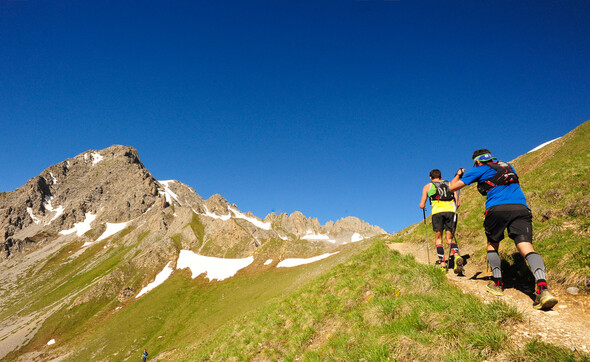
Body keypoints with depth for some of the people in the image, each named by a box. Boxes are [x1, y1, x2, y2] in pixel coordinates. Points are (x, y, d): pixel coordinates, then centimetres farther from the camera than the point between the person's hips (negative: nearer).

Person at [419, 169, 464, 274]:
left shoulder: (427, 186, 19)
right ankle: (456, 255, -17)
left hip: (437, 211, -2)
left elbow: (422, 205, 15)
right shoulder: (450, 184, 25)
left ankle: (442, 263, 0)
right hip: (451, 211, 2)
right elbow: (457, 203, 20)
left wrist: (423, 206, 38)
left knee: (438, 240, 10)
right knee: (449, 239, 11)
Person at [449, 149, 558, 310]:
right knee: (526, 247, -11)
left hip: (497, 209, -3)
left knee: (492, 244, 20)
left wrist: (459, 174, 39)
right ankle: (543, 288, -31)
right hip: (521, 207, 3)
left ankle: (497, 283, 16)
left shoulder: (479, 170, 18)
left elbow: (453, 187, 19)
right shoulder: (507, 166, 32)